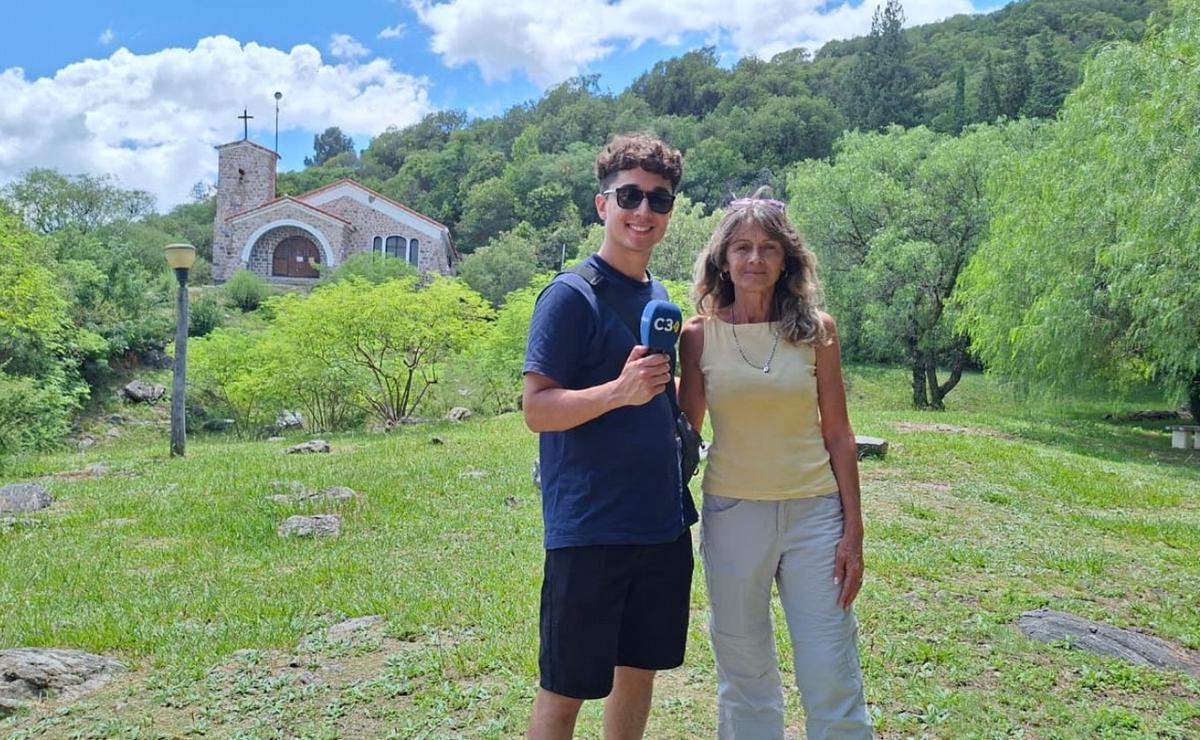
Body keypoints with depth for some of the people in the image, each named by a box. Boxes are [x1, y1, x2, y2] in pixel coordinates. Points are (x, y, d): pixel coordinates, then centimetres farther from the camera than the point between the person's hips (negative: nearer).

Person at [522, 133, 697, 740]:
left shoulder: (659, 296, 11)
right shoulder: (571, 295, -11)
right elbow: (536, 409, -16)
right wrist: (620, 391, -29)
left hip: (663, 522, 7)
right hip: (589, 527, -7)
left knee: (640, 668, 18)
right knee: (566, 688, 4)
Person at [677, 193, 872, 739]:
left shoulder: (816, 330, -1)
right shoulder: (699, 334, -2)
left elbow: (838, 435, 2)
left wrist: (853, 530, 0)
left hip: (814, 513, 0)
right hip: (732, 512, 0)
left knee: (832, 680, 5)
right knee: (744, 678, 12)